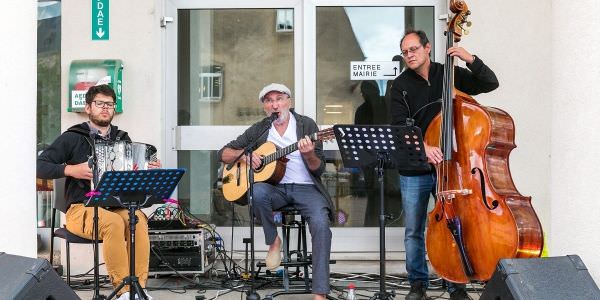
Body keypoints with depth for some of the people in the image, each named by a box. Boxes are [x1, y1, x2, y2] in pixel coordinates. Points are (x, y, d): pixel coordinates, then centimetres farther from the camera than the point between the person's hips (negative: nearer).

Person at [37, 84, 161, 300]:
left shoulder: (123, 139, 17)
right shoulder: (73, 137, 4)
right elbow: (40, 166, -1)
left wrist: (149, 171, 1)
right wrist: (70, 170, -16)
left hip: (118, 206, 3)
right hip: (82, 209, -3)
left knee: (138, 220, -31)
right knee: (114, 222, -35)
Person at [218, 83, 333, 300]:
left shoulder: (306, 125, 5)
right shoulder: (258, 130, 12)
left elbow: (319, 169, 0)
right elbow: (224, 154, 15)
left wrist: (309, 155, -22)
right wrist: (244, 154, -6)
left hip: (305, 187, -1)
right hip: (274, 187, 2)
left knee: (321, 223, -30)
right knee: (257, 191, -35)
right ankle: (273, 241, -10)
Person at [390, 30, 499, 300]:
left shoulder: (450, 75, 4)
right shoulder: (401, 85, 0)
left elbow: (490, 83, 2)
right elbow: (400, 126, -11)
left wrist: (471, 60, -14)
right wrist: (422, 145, -28)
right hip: (414, 171, 0)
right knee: (413, 232, 7)